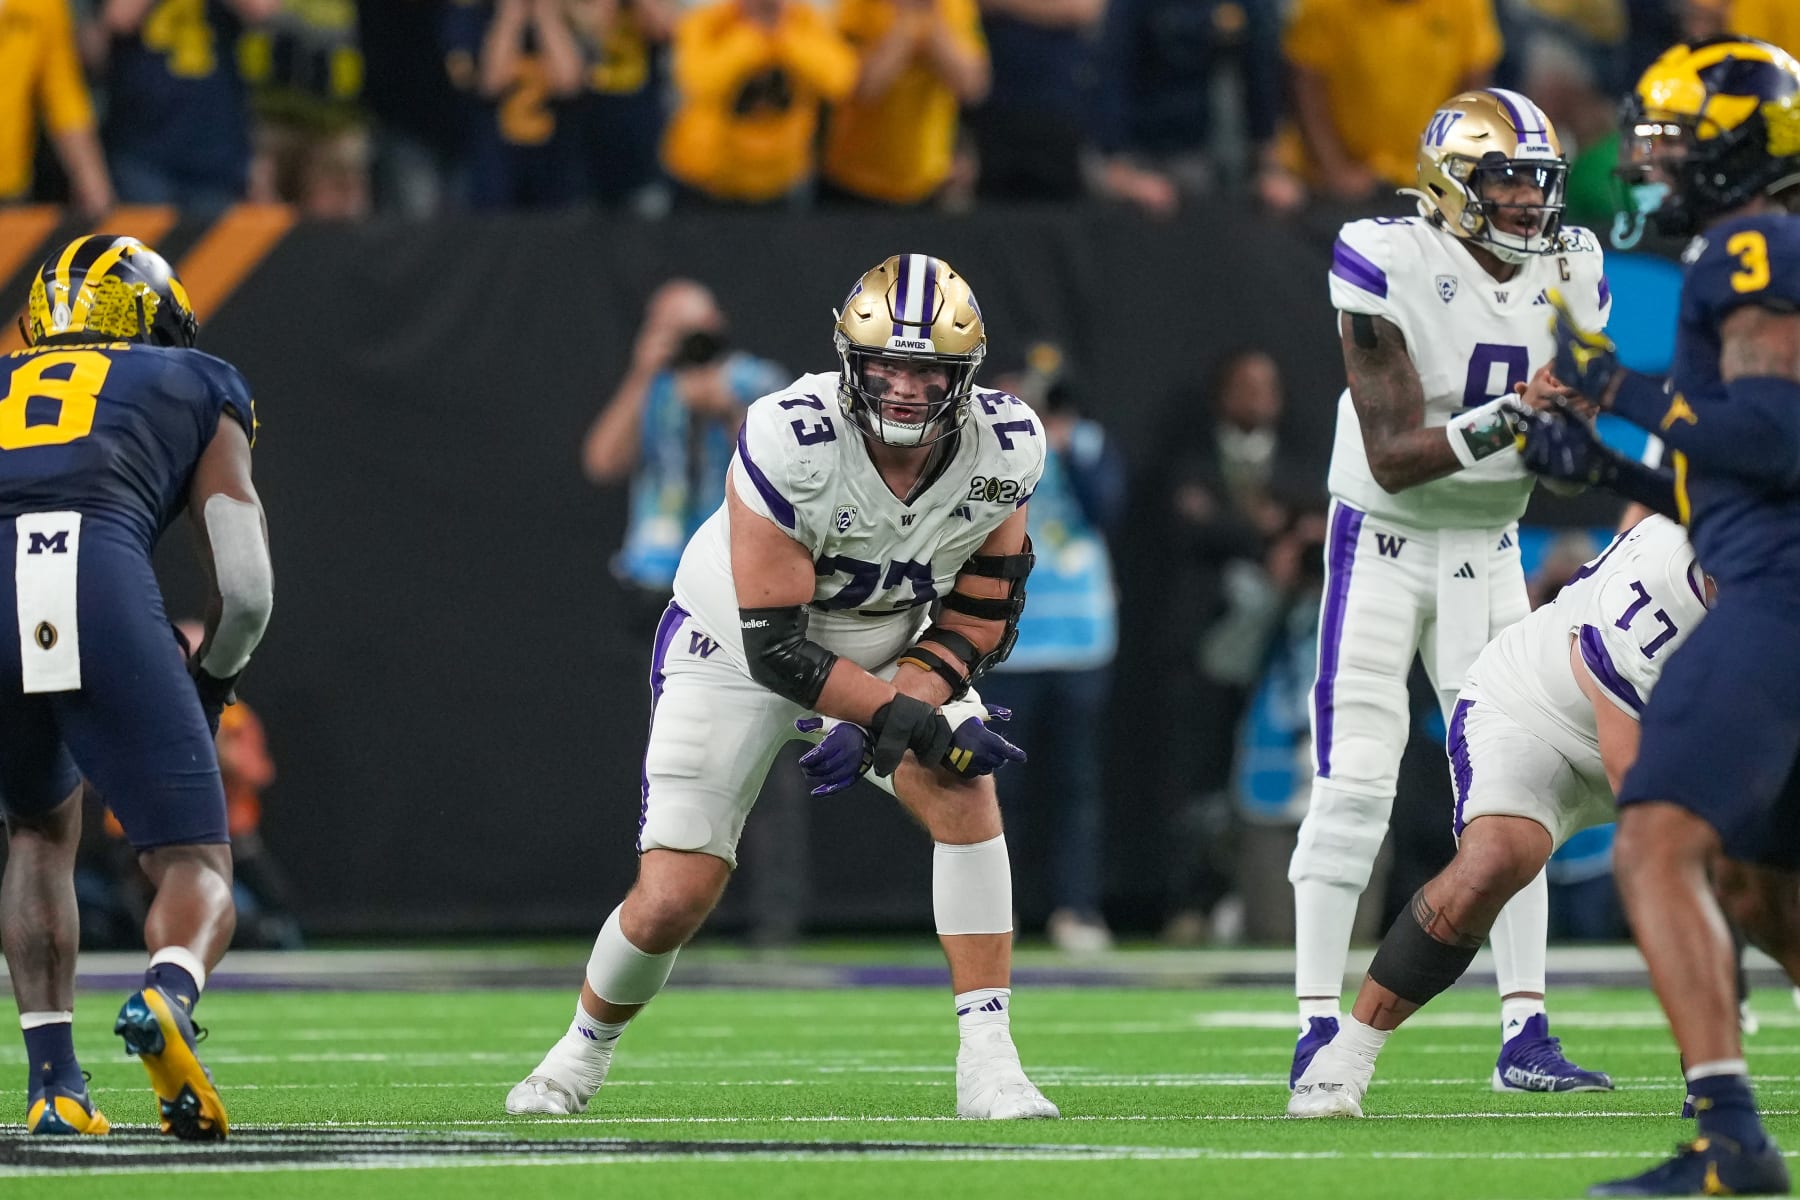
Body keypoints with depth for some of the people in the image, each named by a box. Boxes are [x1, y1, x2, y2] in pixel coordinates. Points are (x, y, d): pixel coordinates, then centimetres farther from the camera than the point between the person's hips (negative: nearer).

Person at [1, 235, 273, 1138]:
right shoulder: (194, 390, 30)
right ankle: (167, 997, -26)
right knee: (194, 869, 7)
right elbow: (245, 591, 19)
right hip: (99, 581, -3)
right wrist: (208, 688, 38)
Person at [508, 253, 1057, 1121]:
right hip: (738, 644, -3)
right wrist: (910, 720, -37)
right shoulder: (791, 441, -35)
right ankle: (585, 1047, 27)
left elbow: (982, 613, -10)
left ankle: (988, 1064, -19)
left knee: (965, 794, -25)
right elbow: (775, 645, -32)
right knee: (672, 901, -6)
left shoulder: (1004, 450, -21)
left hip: (889, 651, 3)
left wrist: (894, 713, -25)